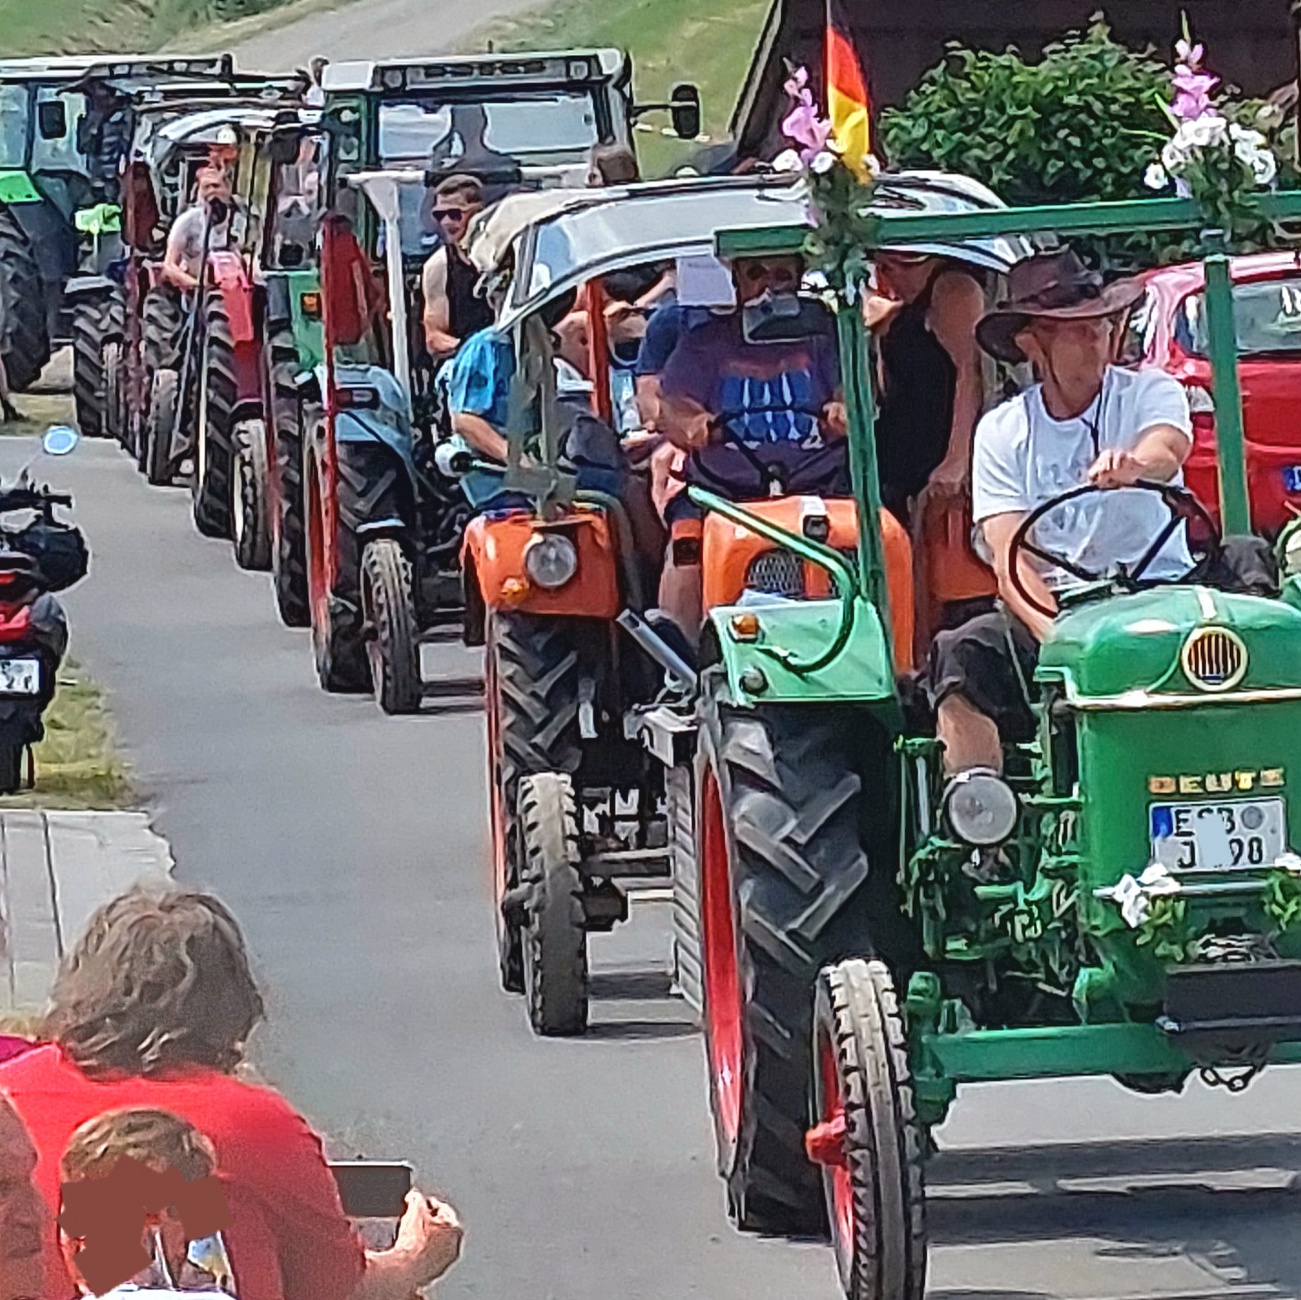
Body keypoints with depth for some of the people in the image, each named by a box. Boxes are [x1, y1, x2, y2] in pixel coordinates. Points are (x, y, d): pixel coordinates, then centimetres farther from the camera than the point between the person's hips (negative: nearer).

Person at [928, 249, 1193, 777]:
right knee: (960, 655, -27)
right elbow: (1011, 560, -2)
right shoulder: (1001, 432, 8)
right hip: (1048, 610, 2)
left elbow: (1167, 451, -21)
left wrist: (1133, 464, -48)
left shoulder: (1150, 393, 4)